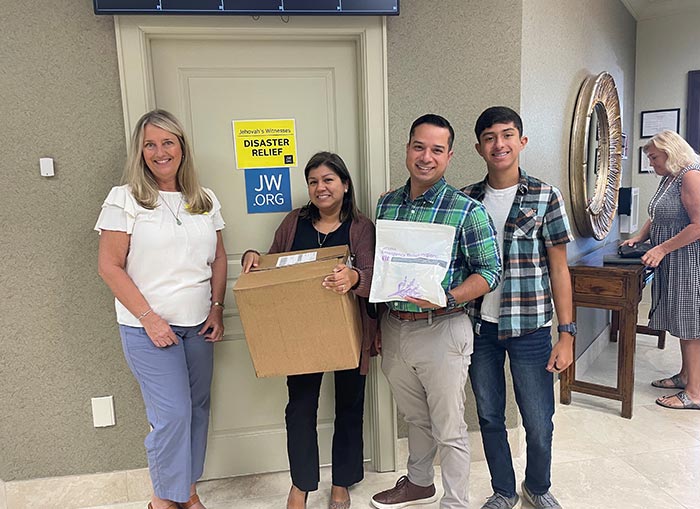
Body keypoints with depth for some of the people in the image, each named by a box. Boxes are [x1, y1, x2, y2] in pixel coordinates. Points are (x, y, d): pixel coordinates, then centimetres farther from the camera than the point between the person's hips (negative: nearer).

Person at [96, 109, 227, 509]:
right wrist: (149, 318, -13)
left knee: (197, 408, 12)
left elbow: (219, 258, 13)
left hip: (198, 326, 5)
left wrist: (217, 308, 2)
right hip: (148, 328, -4)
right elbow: (110, 265, -8)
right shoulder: (125, 199, -6)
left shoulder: (206, 200, 7)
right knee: (172, 415, -4)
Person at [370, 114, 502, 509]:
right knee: (415, 417, 24)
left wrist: (448, 298, -25)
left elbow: (490, 271, -9)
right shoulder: (387, 204, 5)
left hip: (442, 329, -5)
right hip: (394, 328, 5)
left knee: (449, 429, 9)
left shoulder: (467, 210, -11)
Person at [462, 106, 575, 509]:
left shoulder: (546, 197, -4)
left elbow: (559, 269, -2)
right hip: (479, 327, 2)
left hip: (530, 328, -2)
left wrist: (567, 333, -6)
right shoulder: (467, 199, 3)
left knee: (539, 424, 9)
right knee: (489, 418, 15)